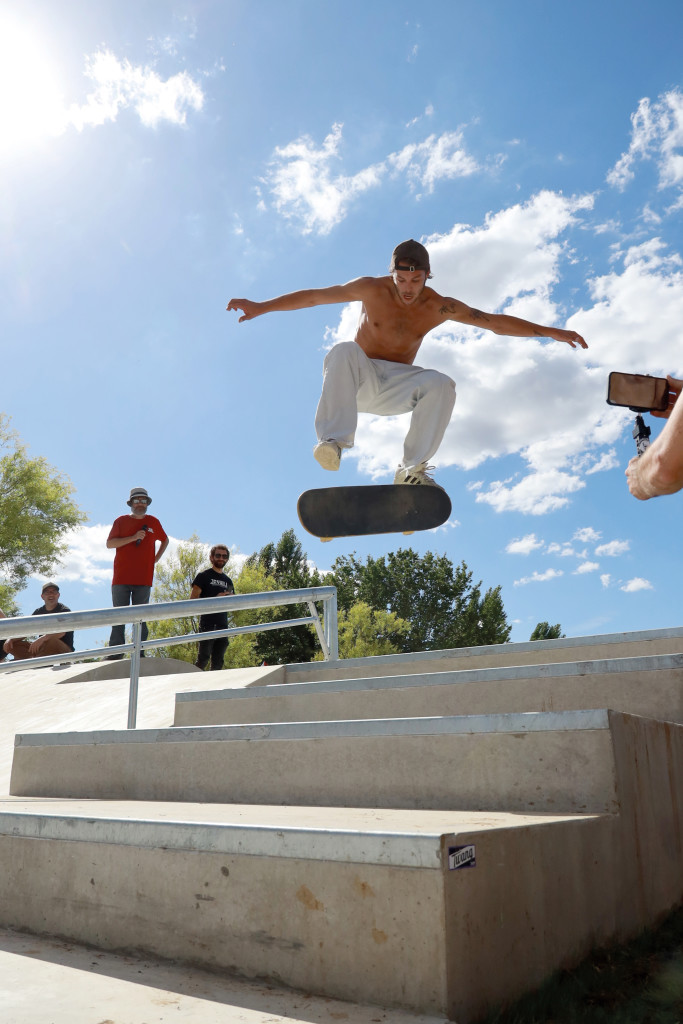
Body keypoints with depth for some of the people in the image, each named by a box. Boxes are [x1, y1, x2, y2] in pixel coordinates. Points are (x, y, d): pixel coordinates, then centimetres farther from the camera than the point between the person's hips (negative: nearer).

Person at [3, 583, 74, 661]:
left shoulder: (64, 610, -5)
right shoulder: (38, 612, 15)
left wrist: (41, 639, -39)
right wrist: (10, 639, -12)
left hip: (64, 650, -6)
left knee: (50, 640, -38)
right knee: (12, 645, -6)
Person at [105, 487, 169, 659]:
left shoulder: (153, 522, 13)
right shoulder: (121, 521, 7)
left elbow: (165, 540, 28)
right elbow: (109, 543, -3)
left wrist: (156, 559, 13)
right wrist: (133, 537, -14)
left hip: (143, 580, 1)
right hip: (121, 578, -1)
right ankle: (115, 654, -1)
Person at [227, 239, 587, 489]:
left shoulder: (439, 307, -5)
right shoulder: (372, 289, -9)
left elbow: (496, 321, -5)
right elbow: (315, 296, -9)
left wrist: (549, 332, -9)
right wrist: (260, 307, -11)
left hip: (395, 388, 2)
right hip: (359, 381, -2)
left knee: (442, 385, -27)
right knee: (343, 351, -35)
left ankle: (411, 470, -25)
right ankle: (333, 441, -46)